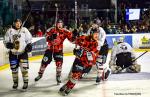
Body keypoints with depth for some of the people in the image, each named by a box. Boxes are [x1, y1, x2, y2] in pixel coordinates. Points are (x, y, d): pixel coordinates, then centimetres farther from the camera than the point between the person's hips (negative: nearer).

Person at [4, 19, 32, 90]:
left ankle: (25, 82, 4)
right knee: (14, 68, 8)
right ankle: (15, 82, 24)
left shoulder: (24, 30, -1)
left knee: (24, 68, -9)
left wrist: (29, 45, -10)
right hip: (13, 53, 2)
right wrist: (8, 44, -16)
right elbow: (6, 41, 4)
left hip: (23, 52, -2)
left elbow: (29, 39, 6)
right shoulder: (10, 31, 0)